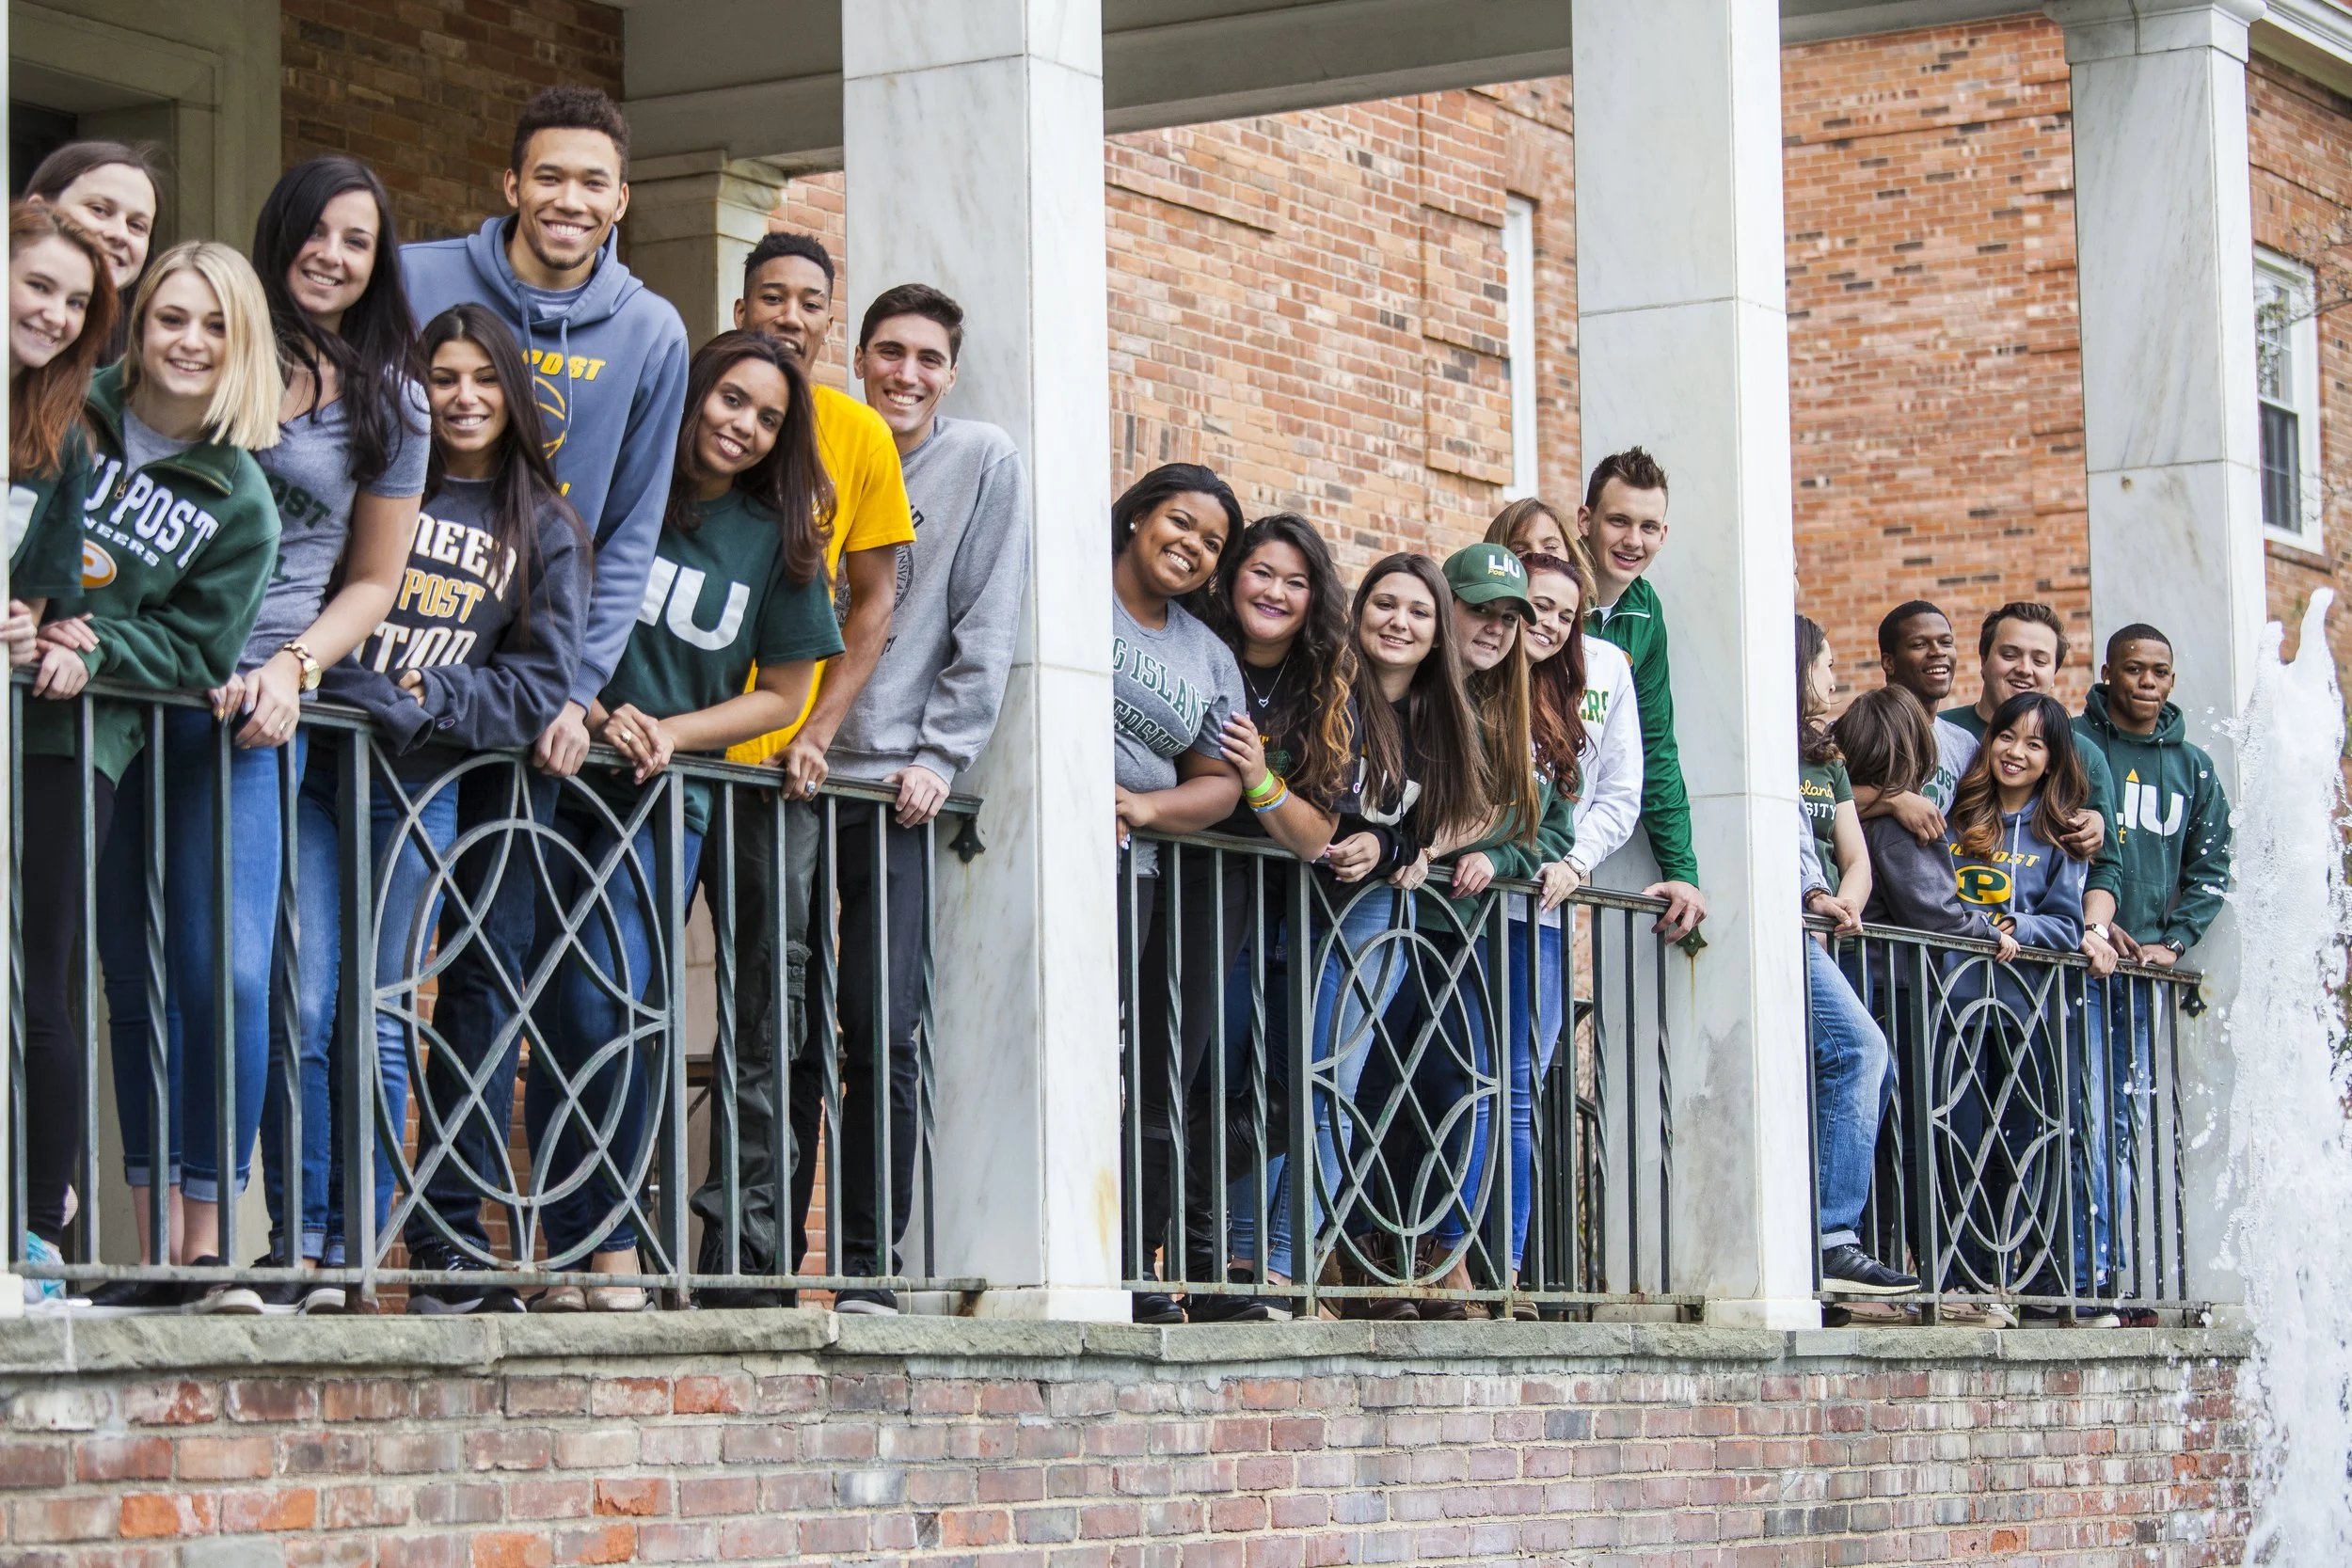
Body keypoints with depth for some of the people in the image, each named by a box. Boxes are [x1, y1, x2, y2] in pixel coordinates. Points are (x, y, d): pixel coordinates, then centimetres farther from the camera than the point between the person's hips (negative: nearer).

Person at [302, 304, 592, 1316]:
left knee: (383, 1016, -1)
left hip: (423, 784, 1)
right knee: (307, 1006, -8)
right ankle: (307, 1244, -4)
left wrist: (428, 694, -7)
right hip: (312, 761, -1)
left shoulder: (544, 532, 13)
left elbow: (542, 684, 6)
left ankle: (371, 1245, 4)